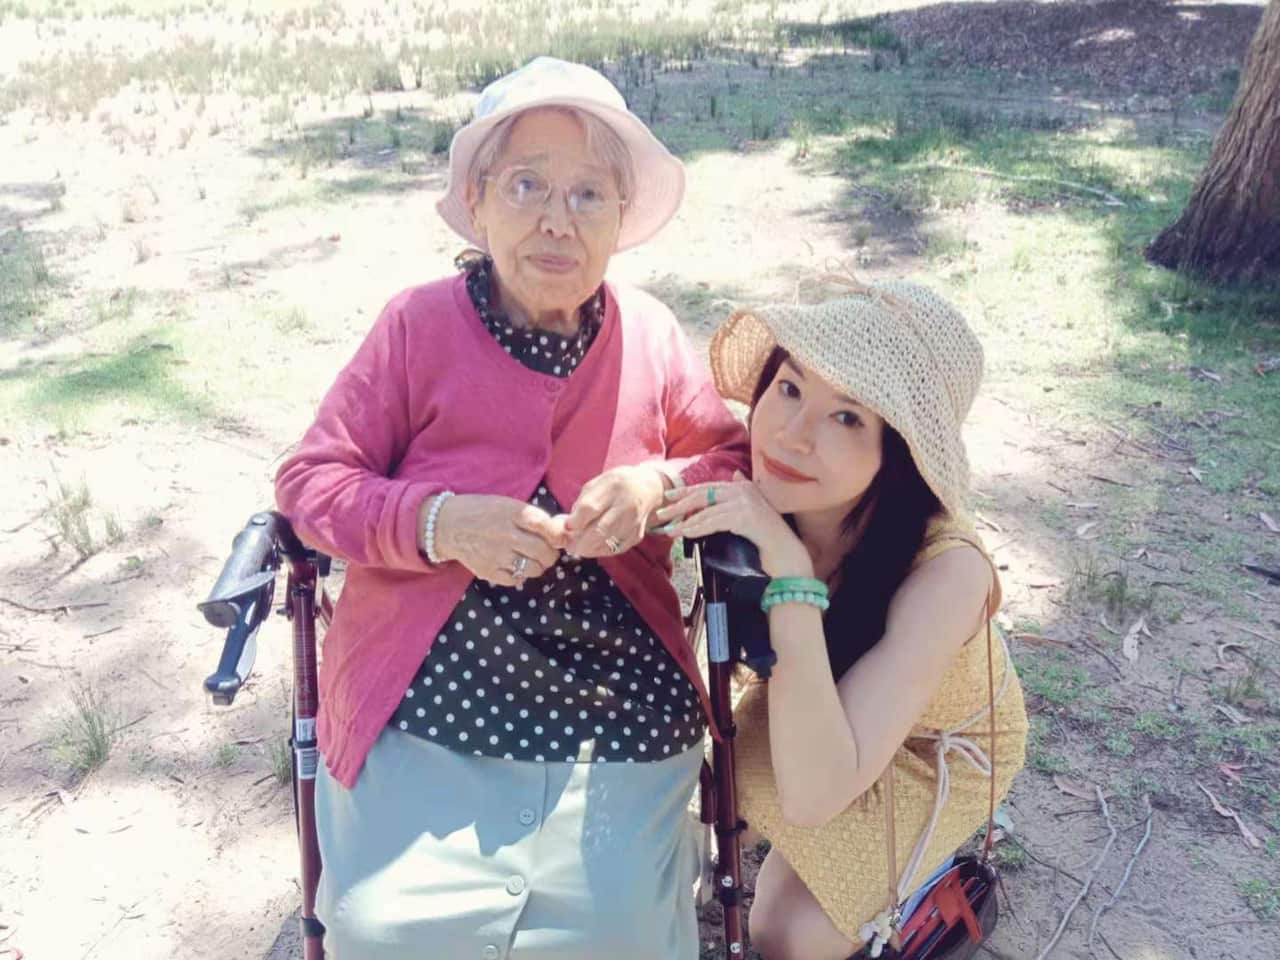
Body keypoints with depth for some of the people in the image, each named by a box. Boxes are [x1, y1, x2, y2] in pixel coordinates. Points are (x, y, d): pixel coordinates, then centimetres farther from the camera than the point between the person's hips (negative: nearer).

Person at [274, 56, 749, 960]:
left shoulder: (653, 336, 1)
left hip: (618, 708, 2)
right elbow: (310, 481, 0)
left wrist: (662, 485, -10)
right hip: (426, 709, -1)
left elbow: (739, 459, 12)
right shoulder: (418, 324, -4)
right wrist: (438, 521, -19)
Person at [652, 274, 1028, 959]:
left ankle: (941, 879, 20)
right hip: (815, 709, 4)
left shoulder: (944, 570, -42)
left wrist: (790, 574, -51)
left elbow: (813, 795, -45)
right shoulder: (752, 488, -29)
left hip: (934, 750, -4)